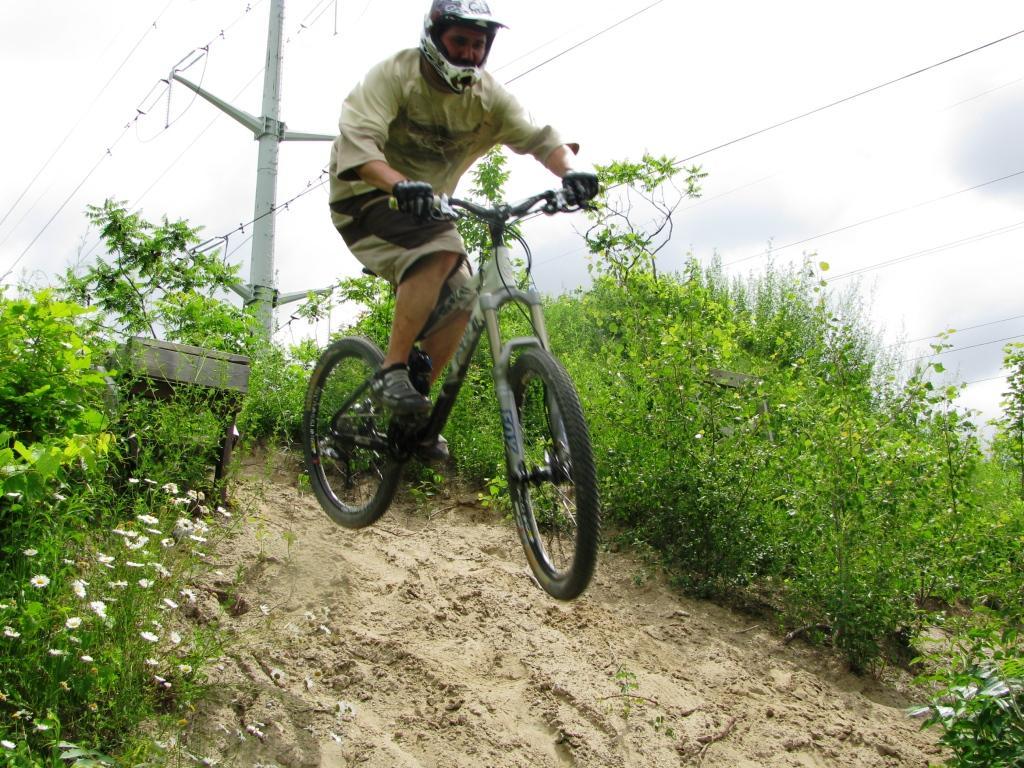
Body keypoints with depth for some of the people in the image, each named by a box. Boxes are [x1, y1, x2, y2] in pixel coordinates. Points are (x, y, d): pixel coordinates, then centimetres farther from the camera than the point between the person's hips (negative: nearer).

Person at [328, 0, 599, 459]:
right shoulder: (394, 76, -19)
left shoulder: (487, 96, -3)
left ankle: (414, 412, 2)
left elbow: (537, 136, -11)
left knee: (458, 298, -11)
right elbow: (357, 141, -33)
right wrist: (400, 185, -53)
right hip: (367, 198, -6)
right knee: (441, 253, -33)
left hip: (424, 208, 6)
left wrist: (571, 170, -33)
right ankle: (391, 372, -28)